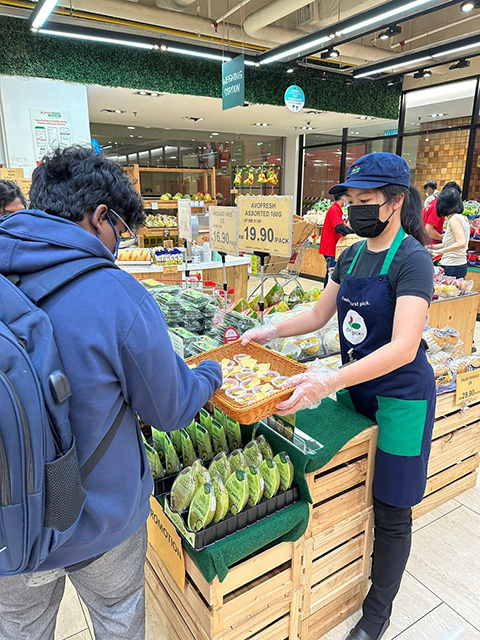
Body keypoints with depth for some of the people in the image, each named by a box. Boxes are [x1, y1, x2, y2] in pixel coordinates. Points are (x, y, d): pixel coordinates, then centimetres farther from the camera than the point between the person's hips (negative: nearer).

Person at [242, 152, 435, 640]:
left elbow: (403, 347, -30)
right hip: (354, 388, 7)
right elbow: (319, 314, 12)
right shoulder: (351, 256, 4)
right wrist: (269, 332, -1)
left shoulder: (412, 261, -19)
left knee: (390, 510, 10)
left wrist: (330, 381, -40)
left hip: (399, 398, -7)